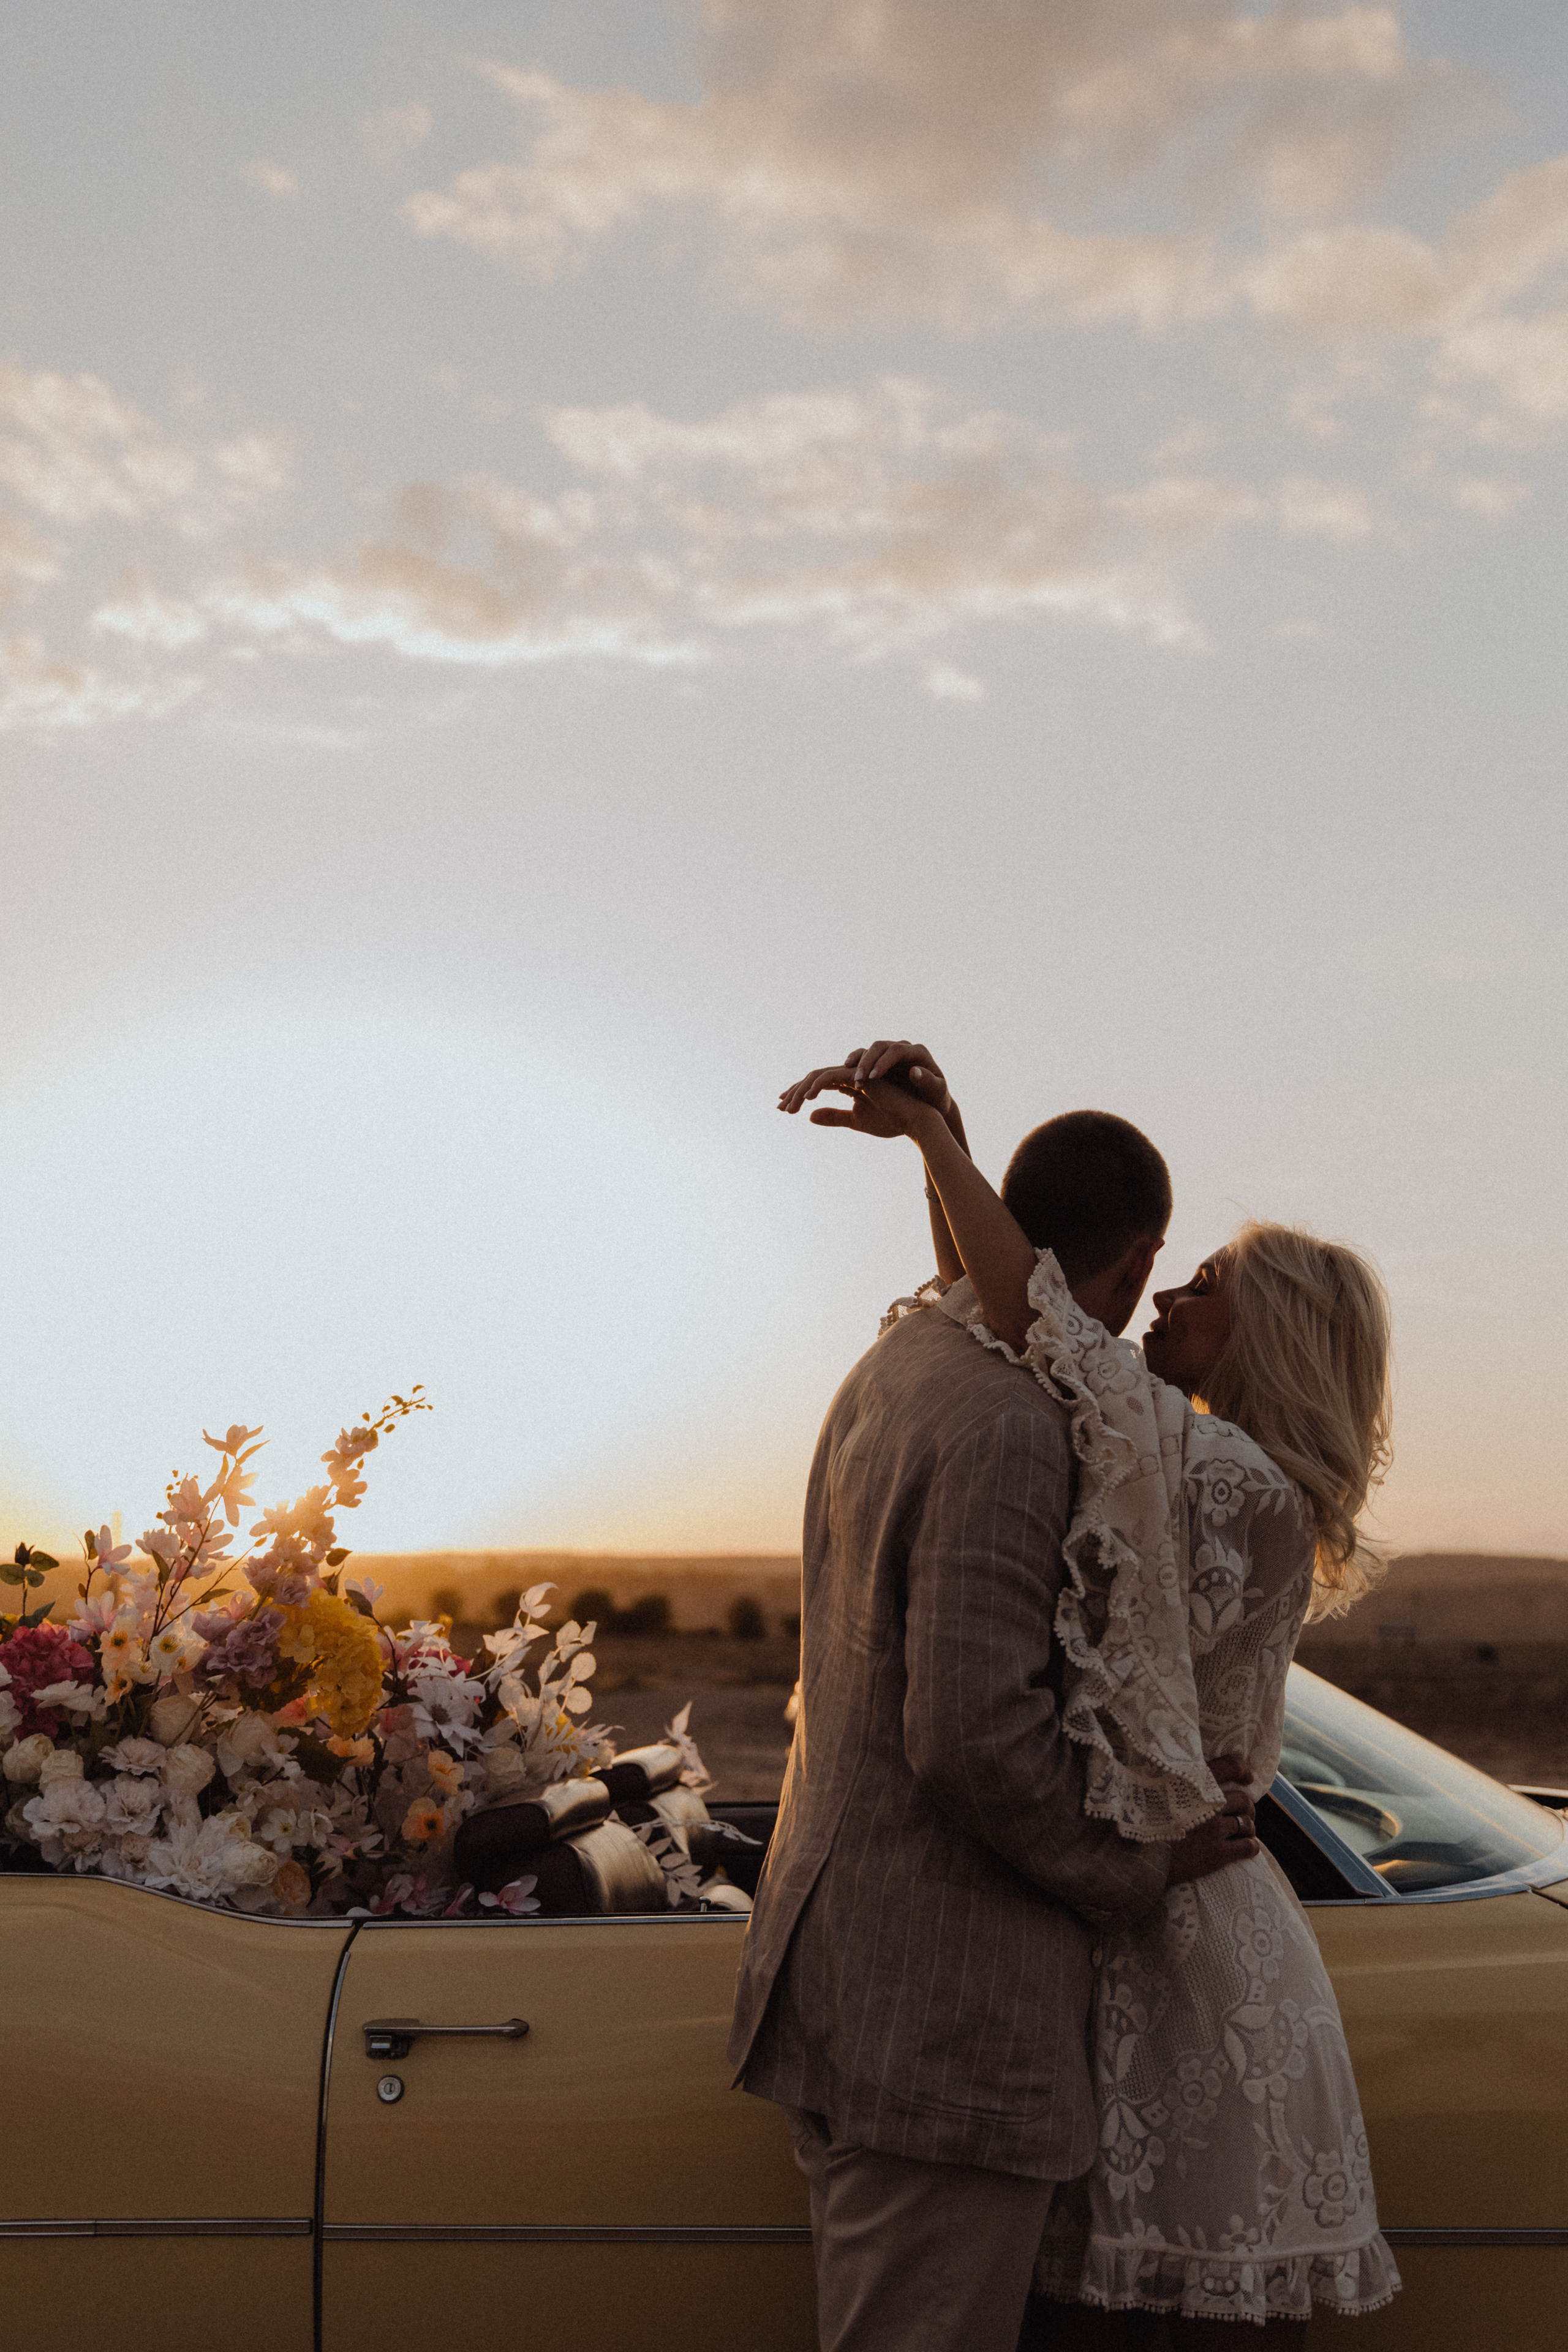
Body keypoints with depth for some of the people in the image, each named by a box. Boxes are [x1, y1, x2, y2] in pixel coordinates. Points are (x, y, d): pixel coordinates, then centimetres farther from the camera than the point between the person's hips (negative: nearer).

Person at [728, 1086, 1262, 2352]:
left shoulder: (893, 1369, 11)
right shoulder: (1006, 1424, -21)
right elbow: (975, 1736, -25)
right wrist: (1141, 1866, -10)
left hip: (847, 1959, 10)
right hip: (941, 2005, -10)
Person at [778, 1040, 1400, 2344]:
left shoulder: (1243, 1492, -17)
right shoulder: (1198, 1471, 11)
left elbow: (1041, 1326, -27)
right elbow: (997, 1316, 13)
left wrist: (933, 1136, -20)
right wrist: (942, 1139, 2)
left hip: (1169, 1943, -9)